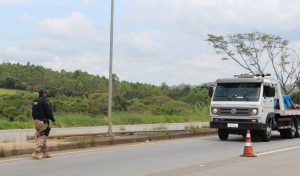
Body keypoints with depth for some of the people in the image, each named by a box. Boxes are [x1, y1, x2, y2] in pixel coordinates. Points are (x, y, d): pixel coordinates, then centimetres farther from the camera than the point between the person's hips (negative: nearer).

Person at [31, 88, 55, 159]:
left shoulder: (35, 101, 13)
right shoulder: (44, 101, -12)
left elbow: (33, 112, 16)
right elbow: (49, 111, -13)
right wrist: (53, 120, -5)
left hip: (36, 121, 9)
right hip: (43, 121, -9)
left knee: (39, 137, 13)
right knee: (42, 137, -6)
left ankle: (44, 153, 18)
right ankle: (36, 153, -12)